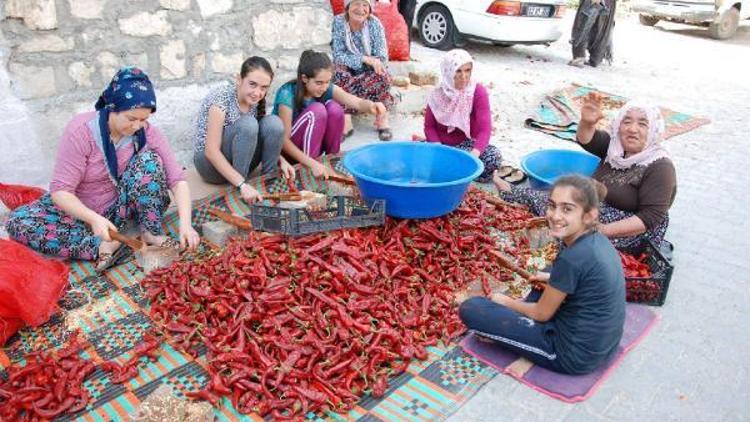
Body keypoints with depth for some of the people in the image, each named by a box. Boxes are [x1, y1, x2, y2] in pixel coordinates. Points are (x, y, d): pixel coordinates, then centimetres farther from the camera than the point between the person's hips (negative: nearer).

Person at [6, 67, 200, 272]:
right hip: (82, 210, -1)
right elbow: (60, 190, -24)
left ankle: (151, 233, -16)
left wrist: (185, 223, -35)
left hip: (121, 206, 1)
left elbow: (177, 178, -20)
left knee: (149, 158, -25)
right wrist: (93, 219, -42)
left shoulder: (147, 132, -17)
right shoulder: (81, 131, -25)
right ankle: (101, 245, -27)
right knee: (18, 222, -26)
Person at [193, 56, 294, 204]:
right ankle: (237, 191, -24)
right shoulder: (222, 98, -24)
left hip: (239, 161, 6)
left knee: (274, 123, -19)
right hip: (209, 162, -5)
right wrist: (242, 185, -38)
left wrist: (280, 160, -16)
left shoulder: (254, 100, -4)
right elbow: (211, 151, -28)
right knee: (247, 124, -32)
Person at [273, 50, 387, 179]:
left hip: (313, 144, 5)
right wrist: (313, 164, -39)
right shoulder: (287, 94, -27)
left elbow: (358, 102, -25)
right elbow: (284, 140, -29)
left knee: (334, 109, -23)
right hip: (288, 149, -5)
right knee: (317, 110, -30)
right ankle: (308, 168, -21)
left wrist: (371, 106, -49)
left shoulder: (327, 88, -12)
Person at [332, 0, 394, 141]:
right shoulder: (338, 22, -13)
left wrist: (350, 61, -26)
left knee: (382, 75, -31)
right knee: (340, 75, -32)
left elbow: (382, 59, -17)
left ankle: (382, 119, -21)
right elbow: (338, 56, -18)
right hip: (347, 73, 0)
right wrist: (365, 59, -31)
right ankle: (345, 122, -30)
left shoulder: (375, 24, -13)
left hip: (370, 74, 0)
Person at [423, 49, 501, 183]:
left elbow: (485, 129, -19)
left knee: (494, 156, -30)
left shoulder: (478, 92, -12)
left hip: (466, 144, -1)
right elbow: (429, 126, -2)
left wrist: (473, 155, -37)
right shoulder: (437, 95, -6)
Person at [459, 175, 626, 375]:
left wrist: (505, 302, 4)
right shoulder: (598, 240, -1)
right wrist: (554, 279, 12)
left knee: (471, 309, -13)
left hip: (574, 356, -9)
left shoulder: (572, 258, -25)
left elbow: (542, 314, -11)